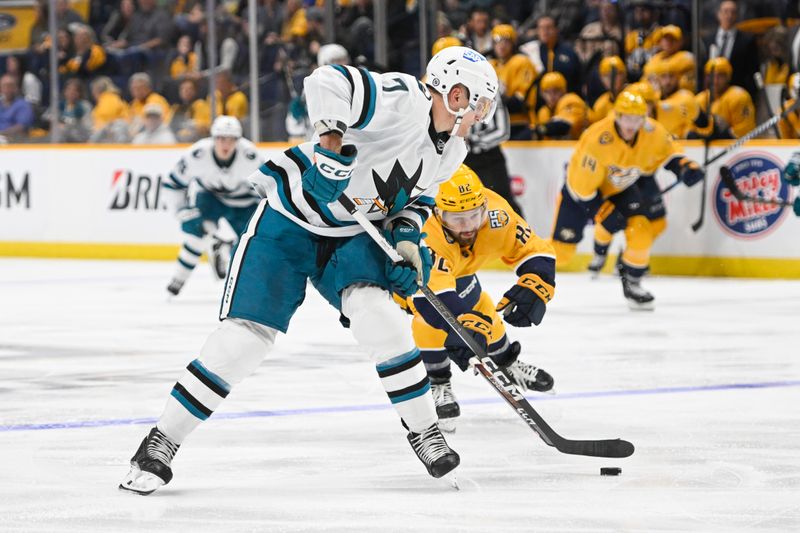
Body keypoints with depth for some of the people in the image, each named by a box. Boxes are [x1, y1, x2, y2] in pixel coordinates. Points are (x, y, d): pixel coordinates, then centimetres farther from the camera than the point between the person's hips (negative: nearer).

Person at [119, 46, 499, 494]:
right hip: (288, 221, -6)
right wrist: (332, 141, -41)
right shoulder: (403, 101, -24)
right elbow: (328, 82, -34)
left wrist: (407, 235, -1)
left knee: (379, 314, -20)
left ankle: (424, 431, -4)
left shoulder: (450, 153, 2)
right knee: (247, 334, -12)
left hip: (350, 235, 6)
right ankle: (161, 444, -2)